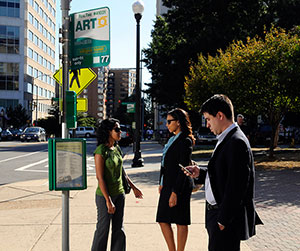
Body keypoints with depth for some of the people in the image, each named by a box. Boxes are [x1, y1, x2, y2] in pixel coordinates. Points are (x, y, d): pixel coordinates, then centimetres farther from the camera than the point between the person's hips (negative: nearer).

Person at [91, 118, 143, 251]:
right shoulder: (101, 151, -17)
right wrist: (108, 200, -20)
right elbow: (100, 177, -19)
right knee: (103, 228, 5)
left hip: (119, 194, 7)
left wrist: (133, 187, 21)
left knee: (119, 229, 12)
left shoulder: (117, 148, 6)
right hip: (105, 195, -7)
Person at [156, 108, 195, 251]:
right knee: (163, 221, 11)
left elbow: (183, 169, -18)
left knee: (180, 222, 4)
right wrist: (162, 183, 15)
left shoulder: (185, 141, -14)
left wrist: (175, 192, -19)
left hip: (179, 186, -9)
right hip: (168, 184, 9)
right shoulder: (173, 139, 13)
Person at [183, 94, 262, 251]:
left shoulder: (237, 142, -20)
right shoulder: (225, 139, 12)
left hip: (227, 217, -10)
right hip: (216, 213, 10)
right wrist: (200, 174, 6)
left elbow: (236, 186, -23)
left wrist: (223, 220, -20)